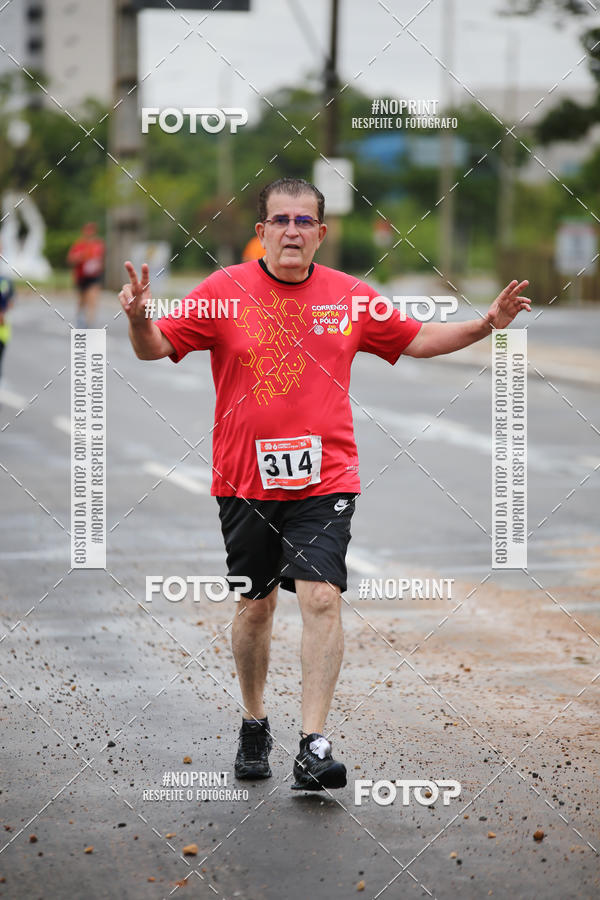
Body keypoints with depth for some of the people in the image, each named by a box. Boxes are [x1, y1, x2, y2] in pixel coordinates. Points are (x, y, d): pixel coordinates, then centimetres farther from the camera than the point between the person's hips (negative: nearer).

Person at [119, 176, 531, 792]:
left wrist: (486, 324, 4)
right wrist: (139, 318, -22)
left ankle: (313, 748, -14)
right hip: (244, 480, 0)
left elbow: (416, 340, 16)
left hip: (323, 479, 0)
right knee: (254, 604, 10)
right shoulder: (224, 290, -2)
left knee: (321, 598, -14)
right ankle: (254, 726, 31)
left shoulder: (350, 296, 4)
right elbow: (156, 348, 0)